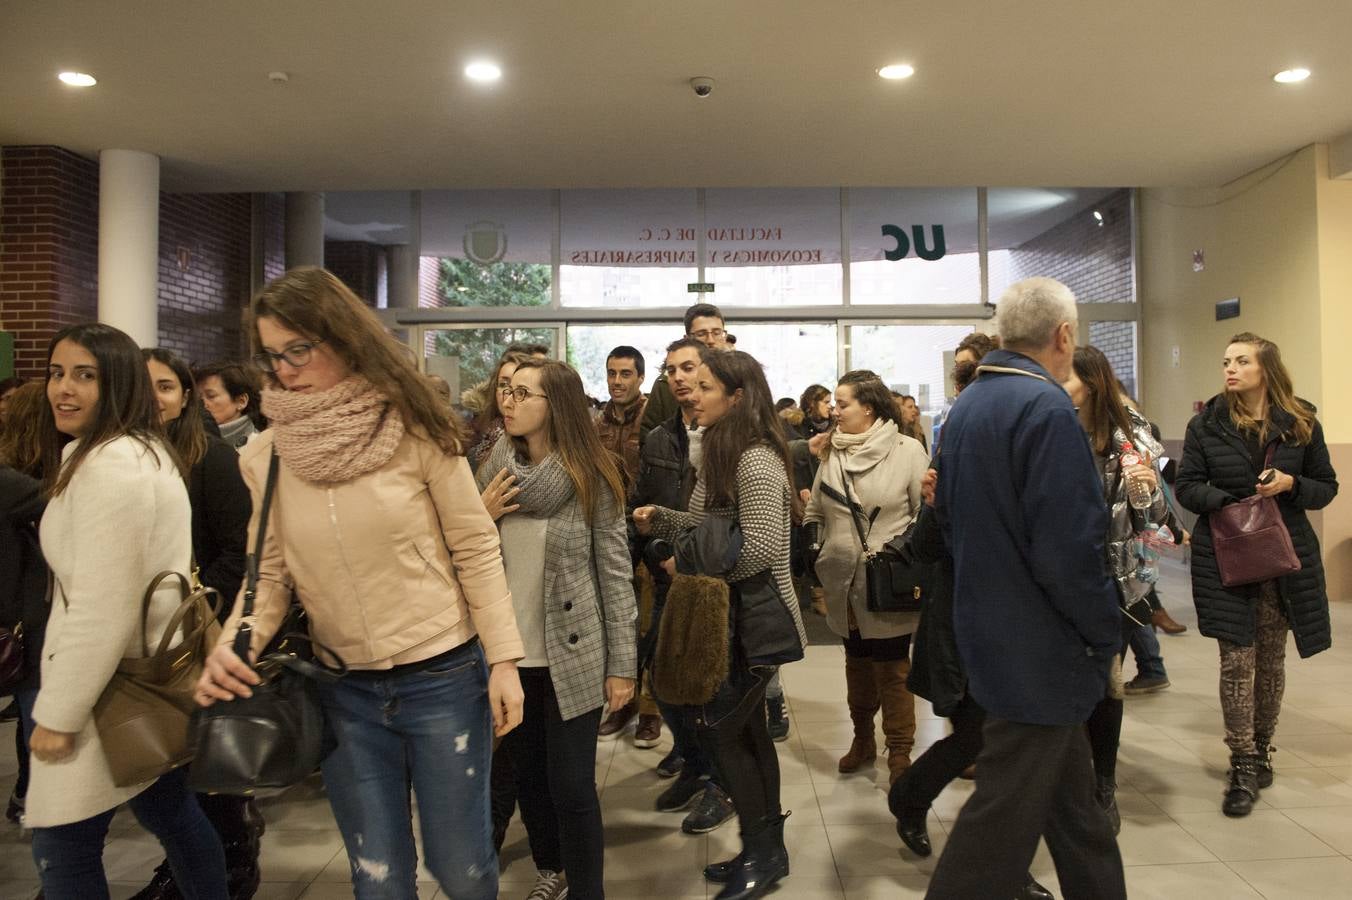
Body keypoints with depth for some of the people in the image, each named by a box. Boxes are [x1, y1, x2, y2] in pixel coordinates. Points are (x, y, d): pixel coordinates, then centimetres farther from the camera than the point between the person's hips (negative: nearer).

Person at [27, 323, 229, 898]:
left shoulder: (108, 464, -21)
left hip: (114, 689, -10)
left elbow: (103, 609, -24)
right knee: (171, 812, 20)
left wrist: (56, 713, -16)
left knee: (62, 848, 2)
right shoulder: (145, 451, 12)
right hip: (149, 677, 10)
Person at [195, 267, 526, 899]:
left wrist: (502, 660, -8)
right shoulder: (263, 458, -1)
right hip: (344, 692, 3)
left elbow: (476, 550, -6)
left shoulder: (414, 431, -10)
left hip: (444, 678, -2)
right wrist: (233, 645, -15)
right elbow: (269, 573, 4)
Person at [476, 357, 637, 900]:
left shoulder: (591, 475, -10)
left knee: (570, 785, 1)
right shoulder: (494, 468, 1)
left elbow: (615, 572, -8)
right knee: (527, 773, 18)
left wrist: (622, 663, -8)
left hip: (571, 657, -4)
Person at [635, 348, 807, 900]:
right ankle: (766, 850, 29)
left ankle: (761, 852, 14)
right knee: (747, 729, 15)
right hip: (733, 613, 9)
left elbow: (762, 548, -27)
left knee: (719, 727, -3)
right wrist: (659, 520, 0)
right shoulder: (720, 453, 10)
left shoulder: (756, 462, -20)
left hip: (757, 617, -9)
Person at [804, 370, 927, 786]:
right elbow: (815, 511, 16)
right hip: (844, 583, 5)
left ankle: (900, 752, 19)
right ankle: (862, 738, 34)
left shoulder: (907, 450, -8)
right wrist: (813, 549, 6)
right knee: (857, 663, 18)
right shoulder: (832, 452, 6)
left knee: (892, 668, 5)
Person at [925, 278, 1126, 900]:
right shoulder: (1047, 408, -21)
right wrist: (1106, 636, -10)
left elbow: (948, 517, 15)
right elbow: (1069, 552, -25)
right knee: (1004, 818, 4)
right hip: (1038, 648, -9)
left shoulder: (964, 406, 8)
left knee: (1070, 790, 23)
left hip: (987, 630, 9)